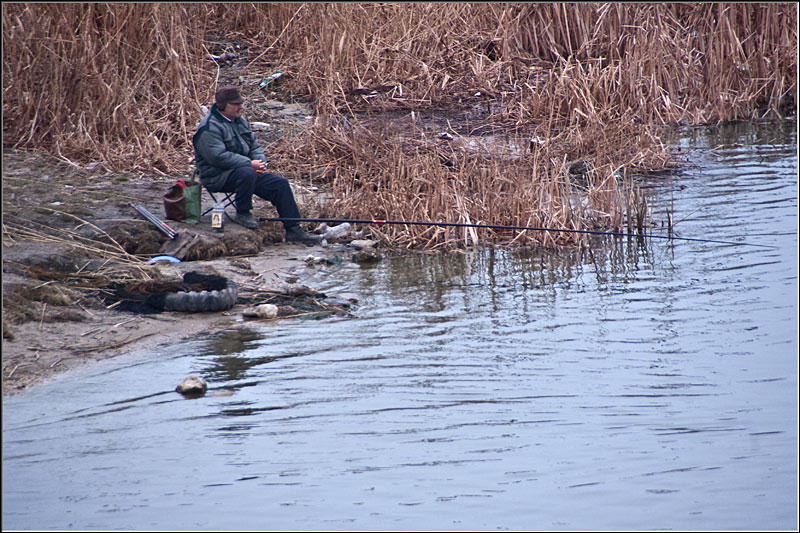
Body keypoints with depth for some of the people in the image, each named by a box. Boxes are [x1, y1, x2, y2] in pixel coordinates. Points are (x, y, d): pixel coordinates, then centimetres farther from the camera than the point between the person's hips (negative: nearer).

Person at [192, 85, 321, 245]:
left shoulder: (240, 121, 15)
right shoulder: (209, 127, -16)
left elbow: (254, 146, 19)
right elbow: (219, 157, -25)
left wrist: (260, 162, -5)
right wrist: (250, 164, -23)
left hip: (248, 172, 9)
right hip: (218, 177, -9)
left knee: (280, 184, -4)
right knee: (247, 173, -39)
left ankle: (293, 230, -1)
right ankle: (242, 214, -16)